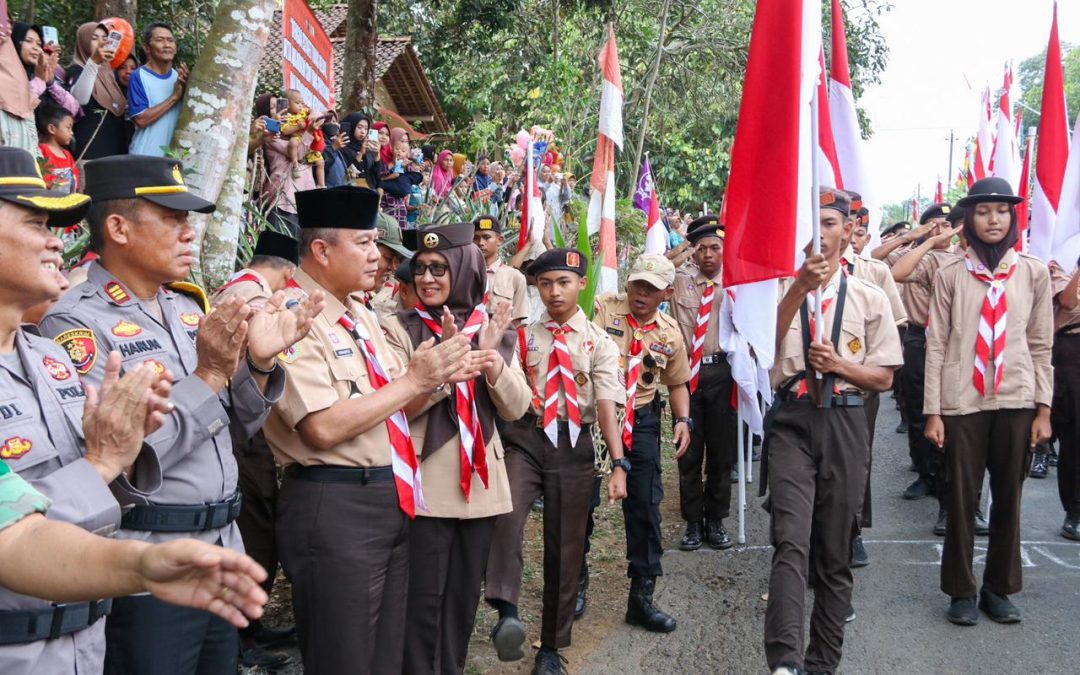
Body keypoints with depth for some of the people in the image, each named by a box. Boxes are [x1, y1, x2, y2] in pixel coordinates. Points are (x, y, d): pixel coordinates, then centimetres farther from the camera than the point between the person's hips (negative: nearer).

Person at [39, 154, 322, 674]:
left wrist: (259, 362, -4)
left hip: (223, 548, 7)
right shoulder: (76, 322, -14)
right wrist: (209, 375, -22)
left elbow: (240, 423, 13)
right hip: (148, 573, -7)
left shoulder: (189, 307, 9)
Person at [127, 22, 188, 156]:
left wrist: (186, 91, -12)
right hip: (145, 157, -5)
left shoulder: (179, 76, 6)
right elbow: (141, 119, -17)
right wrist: (174, 97, -17)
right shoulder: (139, 76, -9)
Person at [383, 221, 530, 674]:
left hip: (480, 482, 4)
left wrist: (494, 364, -17)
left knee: (464, 595, 15)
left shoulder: (492, 329, 7)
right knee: (423, 599, 3)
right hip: (424, 485, -4)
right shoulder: (400, 330, -5)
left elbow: (516, 408, 0)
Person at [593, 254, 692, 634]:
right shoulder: (604, 308, -8)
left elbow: (677, 383, 16)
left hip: (641, 421, 3)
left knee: (645, 506, 3)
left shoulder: (671, 334, 5)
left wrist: (683, 420, 2)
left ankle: (642, 598, 15)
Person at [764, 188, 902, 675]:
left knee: (835, 554, 9)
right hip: (791, 421, -2)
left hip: (845, 425, 2)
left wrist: (839, 364, -10)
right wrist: (799, 288, -22)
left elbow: (884, 378, 8)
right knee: (791, 542, -17)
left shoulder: (870, 298, 8)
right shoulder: (779, 289, 5)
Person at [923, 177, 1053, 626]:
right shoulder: (950, 275, 0)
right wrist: (932, 412, -4)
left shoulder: (1033, 272, 4)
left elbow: (1042, 345, 6)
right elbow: (936, 345, -1)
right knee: (962, 498, 5)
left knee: (1008, 498, 10)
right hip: (963, 402, -1)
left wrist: (1044, 409, 3)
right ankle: (961, 592, 20)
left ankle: (999, 589, 25)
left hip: (1016, 402, 2)